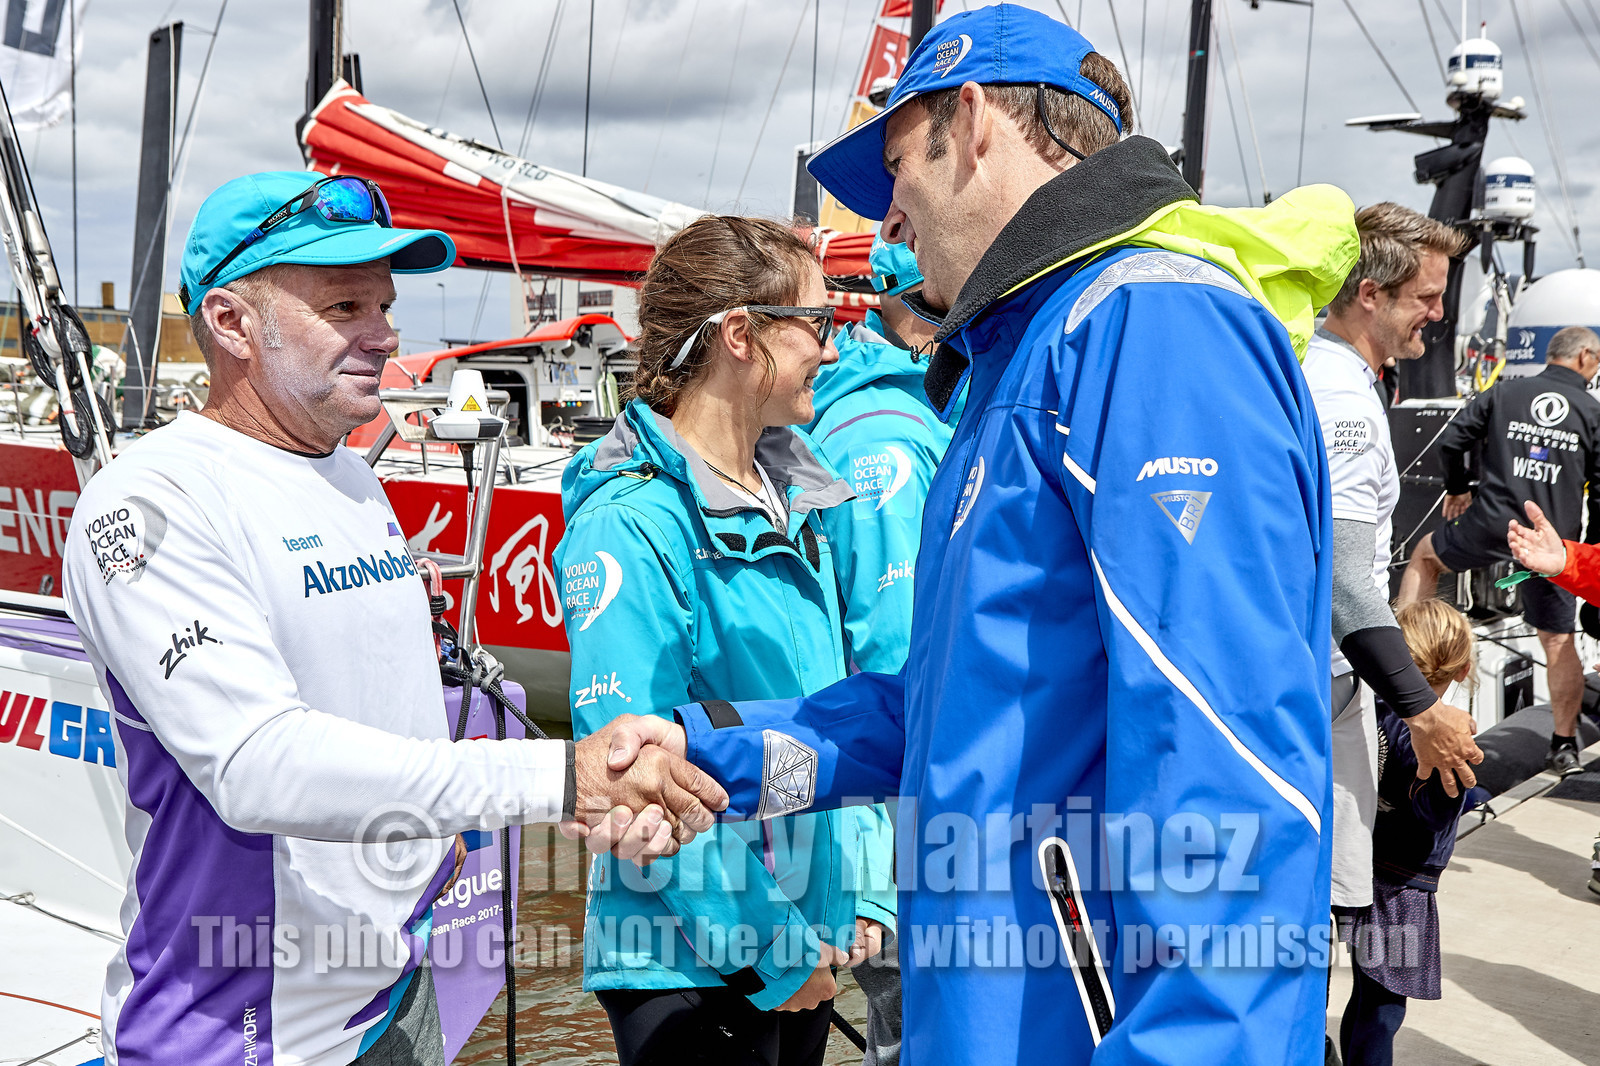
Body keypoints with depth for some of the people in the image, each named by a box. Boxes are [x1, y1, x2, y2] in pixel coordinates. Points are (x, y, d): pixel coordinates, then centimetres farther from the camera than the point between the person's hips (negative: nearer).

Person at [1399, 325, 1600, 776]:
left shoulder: (1505, 392, 6)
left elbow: (1451, 440, 5)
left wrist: (1457, 488, 22)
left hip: (1492, 523, 0)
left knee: (1425, 554, 28)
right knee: (1558, 641, 8)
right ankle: (1564, 745, 12)